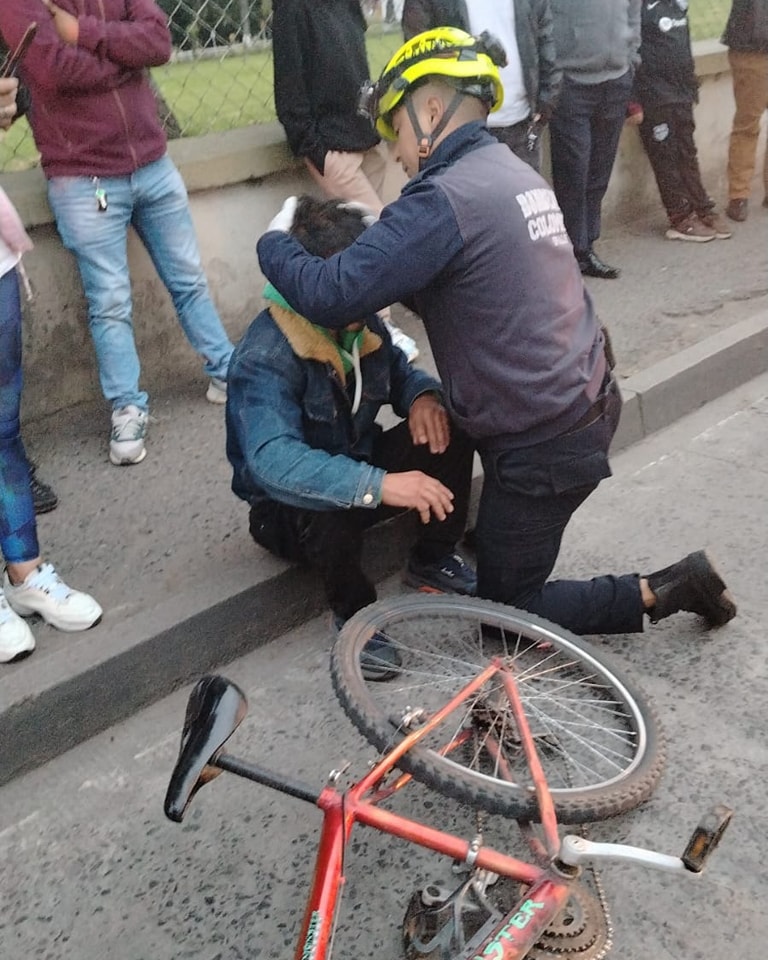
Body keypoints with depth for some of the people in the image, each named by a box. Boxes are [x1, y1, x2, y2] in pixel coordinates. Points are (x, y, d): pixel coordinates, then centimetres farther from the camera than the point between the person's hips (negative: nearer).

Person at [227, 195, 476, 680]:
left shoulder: (361, 323, -7)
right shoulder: (264, 358, -29)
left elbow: (399, 370, 11)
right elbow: (272, 460, -43)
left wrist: (424, 396, -16)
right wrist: (377, 486, -53)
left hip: (360, 465, 6)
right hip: (290, 510, -6)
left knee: (450, 425, -13)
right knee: (330, 508, -40)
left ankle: (434, 559, 7)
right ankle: (354, 613, -9)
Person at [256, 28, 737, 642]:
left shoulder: (445, 196, -21)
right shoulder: (515, 172, 8)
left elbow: (331, 296, -24)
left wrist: (273, 245, -5)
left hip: (544, 445, -9)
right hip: (587, 401, 9)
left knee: (507, 612, 10)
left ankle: (663, 592, 6)